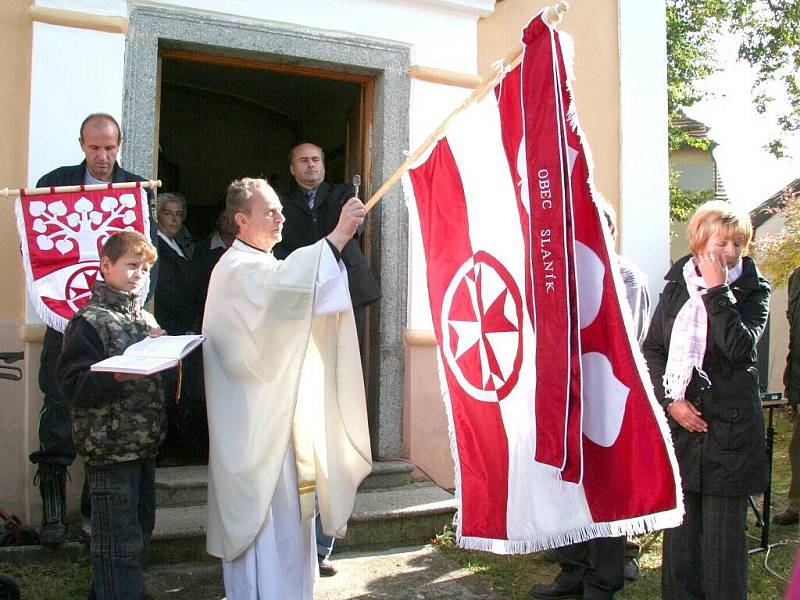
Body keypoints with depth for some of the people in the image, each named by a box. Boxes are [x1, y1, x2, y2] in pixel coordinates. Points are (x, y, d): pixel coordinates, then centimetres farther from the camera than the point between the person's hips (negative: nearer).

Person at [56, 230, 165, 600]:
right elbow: (73, 385, -16)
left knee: (140, 530, 18)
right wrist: (118, 376, -30)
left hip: (144, 445, 8)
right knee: (120, 542, -3)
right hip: (111, 448, -8)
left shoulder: (147, 320, 14)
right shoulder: (91, 321, -8)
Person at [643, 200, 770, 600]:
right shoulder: (676, 285, 7)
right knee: (679, 521, 9)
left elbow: (740, 347, -17)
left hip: (728, 426, -2)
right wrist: (671, 401, -5)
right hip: (678, 420, 3)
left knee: (723, 530, 2)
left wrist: (717, 291, -15)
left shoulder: (753, 290, 0)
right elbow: (652, 349, 6)